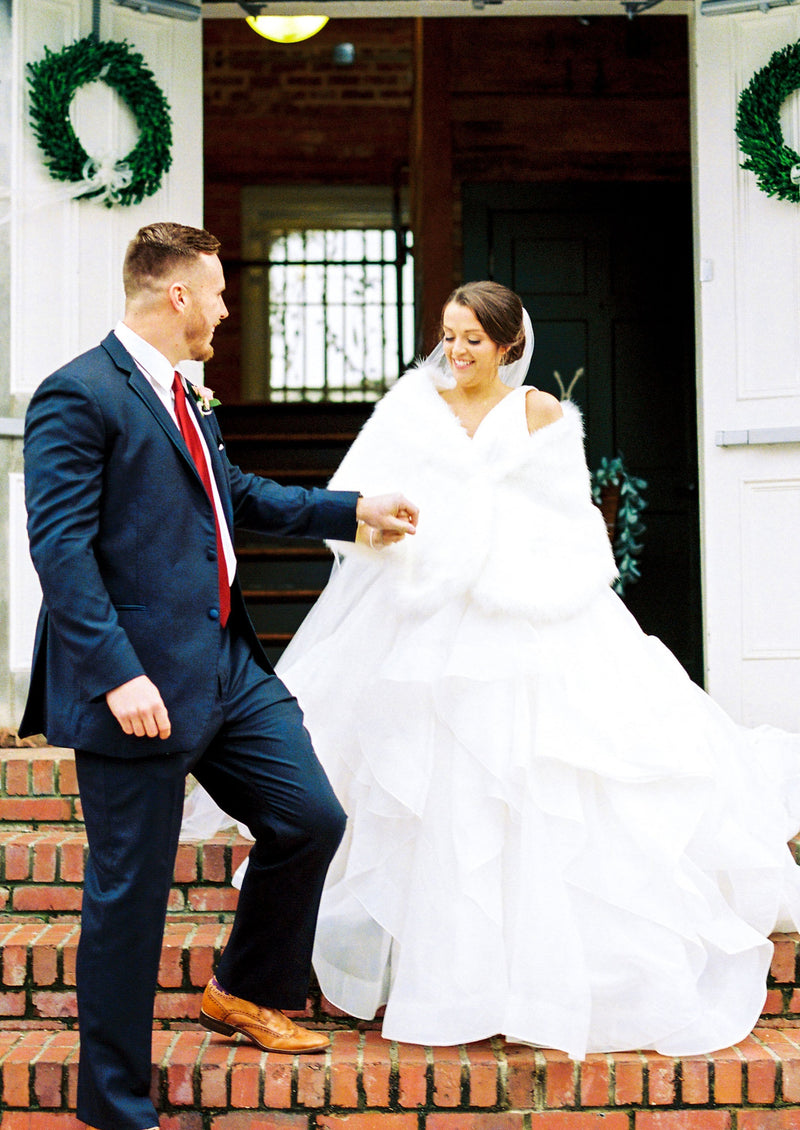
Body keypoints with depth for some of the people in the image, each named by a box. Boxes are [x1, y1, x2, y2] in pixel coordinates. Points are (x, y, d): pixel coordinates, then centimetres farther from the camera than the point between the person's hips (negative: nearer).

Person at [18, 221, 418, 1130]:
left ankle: (246, 993, 36)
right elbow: (60, 547, -19)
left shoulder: (185, 397, 17)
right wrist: (116, 674, -25)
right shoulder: (78, 395, -12)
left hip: (229, 666, 9)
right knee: (129, 893, 2)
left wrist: (354, 511, 28)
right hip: (142, 681, -9)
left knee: (312, 819, 12)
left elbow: (241, 498, 29)